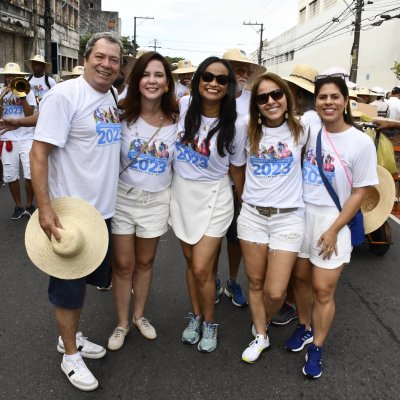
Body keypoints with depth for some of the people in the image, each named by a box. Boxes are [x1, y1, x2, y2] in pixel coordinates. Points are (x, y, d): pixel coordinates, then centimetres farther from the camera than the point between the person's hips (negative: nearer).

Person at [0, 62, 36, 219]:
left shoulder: (27, 92, 2)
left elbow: (29, 114, -11)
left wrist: (21, 95, -13)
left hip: (26, 138, -2)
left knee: (31, 174, -4)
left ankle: (29, 205, 14)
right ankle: (18, 206, 21)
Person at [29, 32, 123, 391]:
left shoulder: (114, 98, 8)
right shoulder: (64, 95, -16)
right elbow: (39, 153, -19)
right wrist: (45, 208, -25)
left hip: (102, 209, 8)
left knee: (83, 279, 20)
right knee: (69, 285, 8)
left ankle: (71, 336, 40)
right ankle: (70, 355, 25)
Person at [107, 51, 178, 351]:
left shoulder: (176, 121, -3)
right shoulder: (123, 116, -10)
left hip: (156, 201, 2)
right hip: (123, 198, -1)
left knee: (145, 262, 16)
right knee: (123, 265, 6)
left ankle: (139, 315, 36)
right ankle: (122, 323, 26)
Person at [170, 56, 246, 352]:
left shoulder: (236, 126, -13)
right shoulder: (183, 109, -5)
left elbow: (236, 170, -2)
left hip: (213, 198, -3)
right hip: (182, 194, 4)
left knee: (201, 269, -4)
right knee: (191, 262, 15)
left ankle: (210, 323, 23)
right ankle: (196, 316, 36)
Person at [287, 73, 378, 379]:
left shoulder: (361, 142, -10)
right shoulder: (309, 132, 1)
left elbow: (360, 193, -8)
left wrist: (334, 230, -11)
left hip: (331, 219, -4)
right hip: (300, 213, 4)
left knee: (323, 289, 1)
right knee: (300, 277, 14)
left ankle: (316, 348, 20)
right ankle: (305, 327, 37)